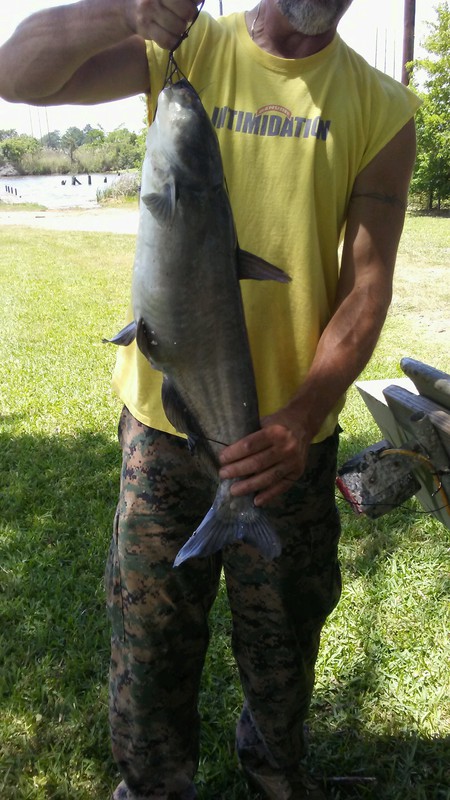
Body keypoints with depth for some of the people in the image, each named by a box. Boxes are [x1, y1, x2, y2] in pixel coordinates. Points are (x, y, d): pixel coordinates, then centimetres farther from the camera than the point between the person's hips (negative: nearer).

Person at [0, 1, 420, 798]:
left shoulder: (380, 107, 0)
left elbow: (368, 284, -6)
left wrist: (304, 417, -20)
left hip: (290, 431, 1)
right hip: (165, 415, 0)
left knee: (285, 631, 18)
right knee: (150, 633, 12)